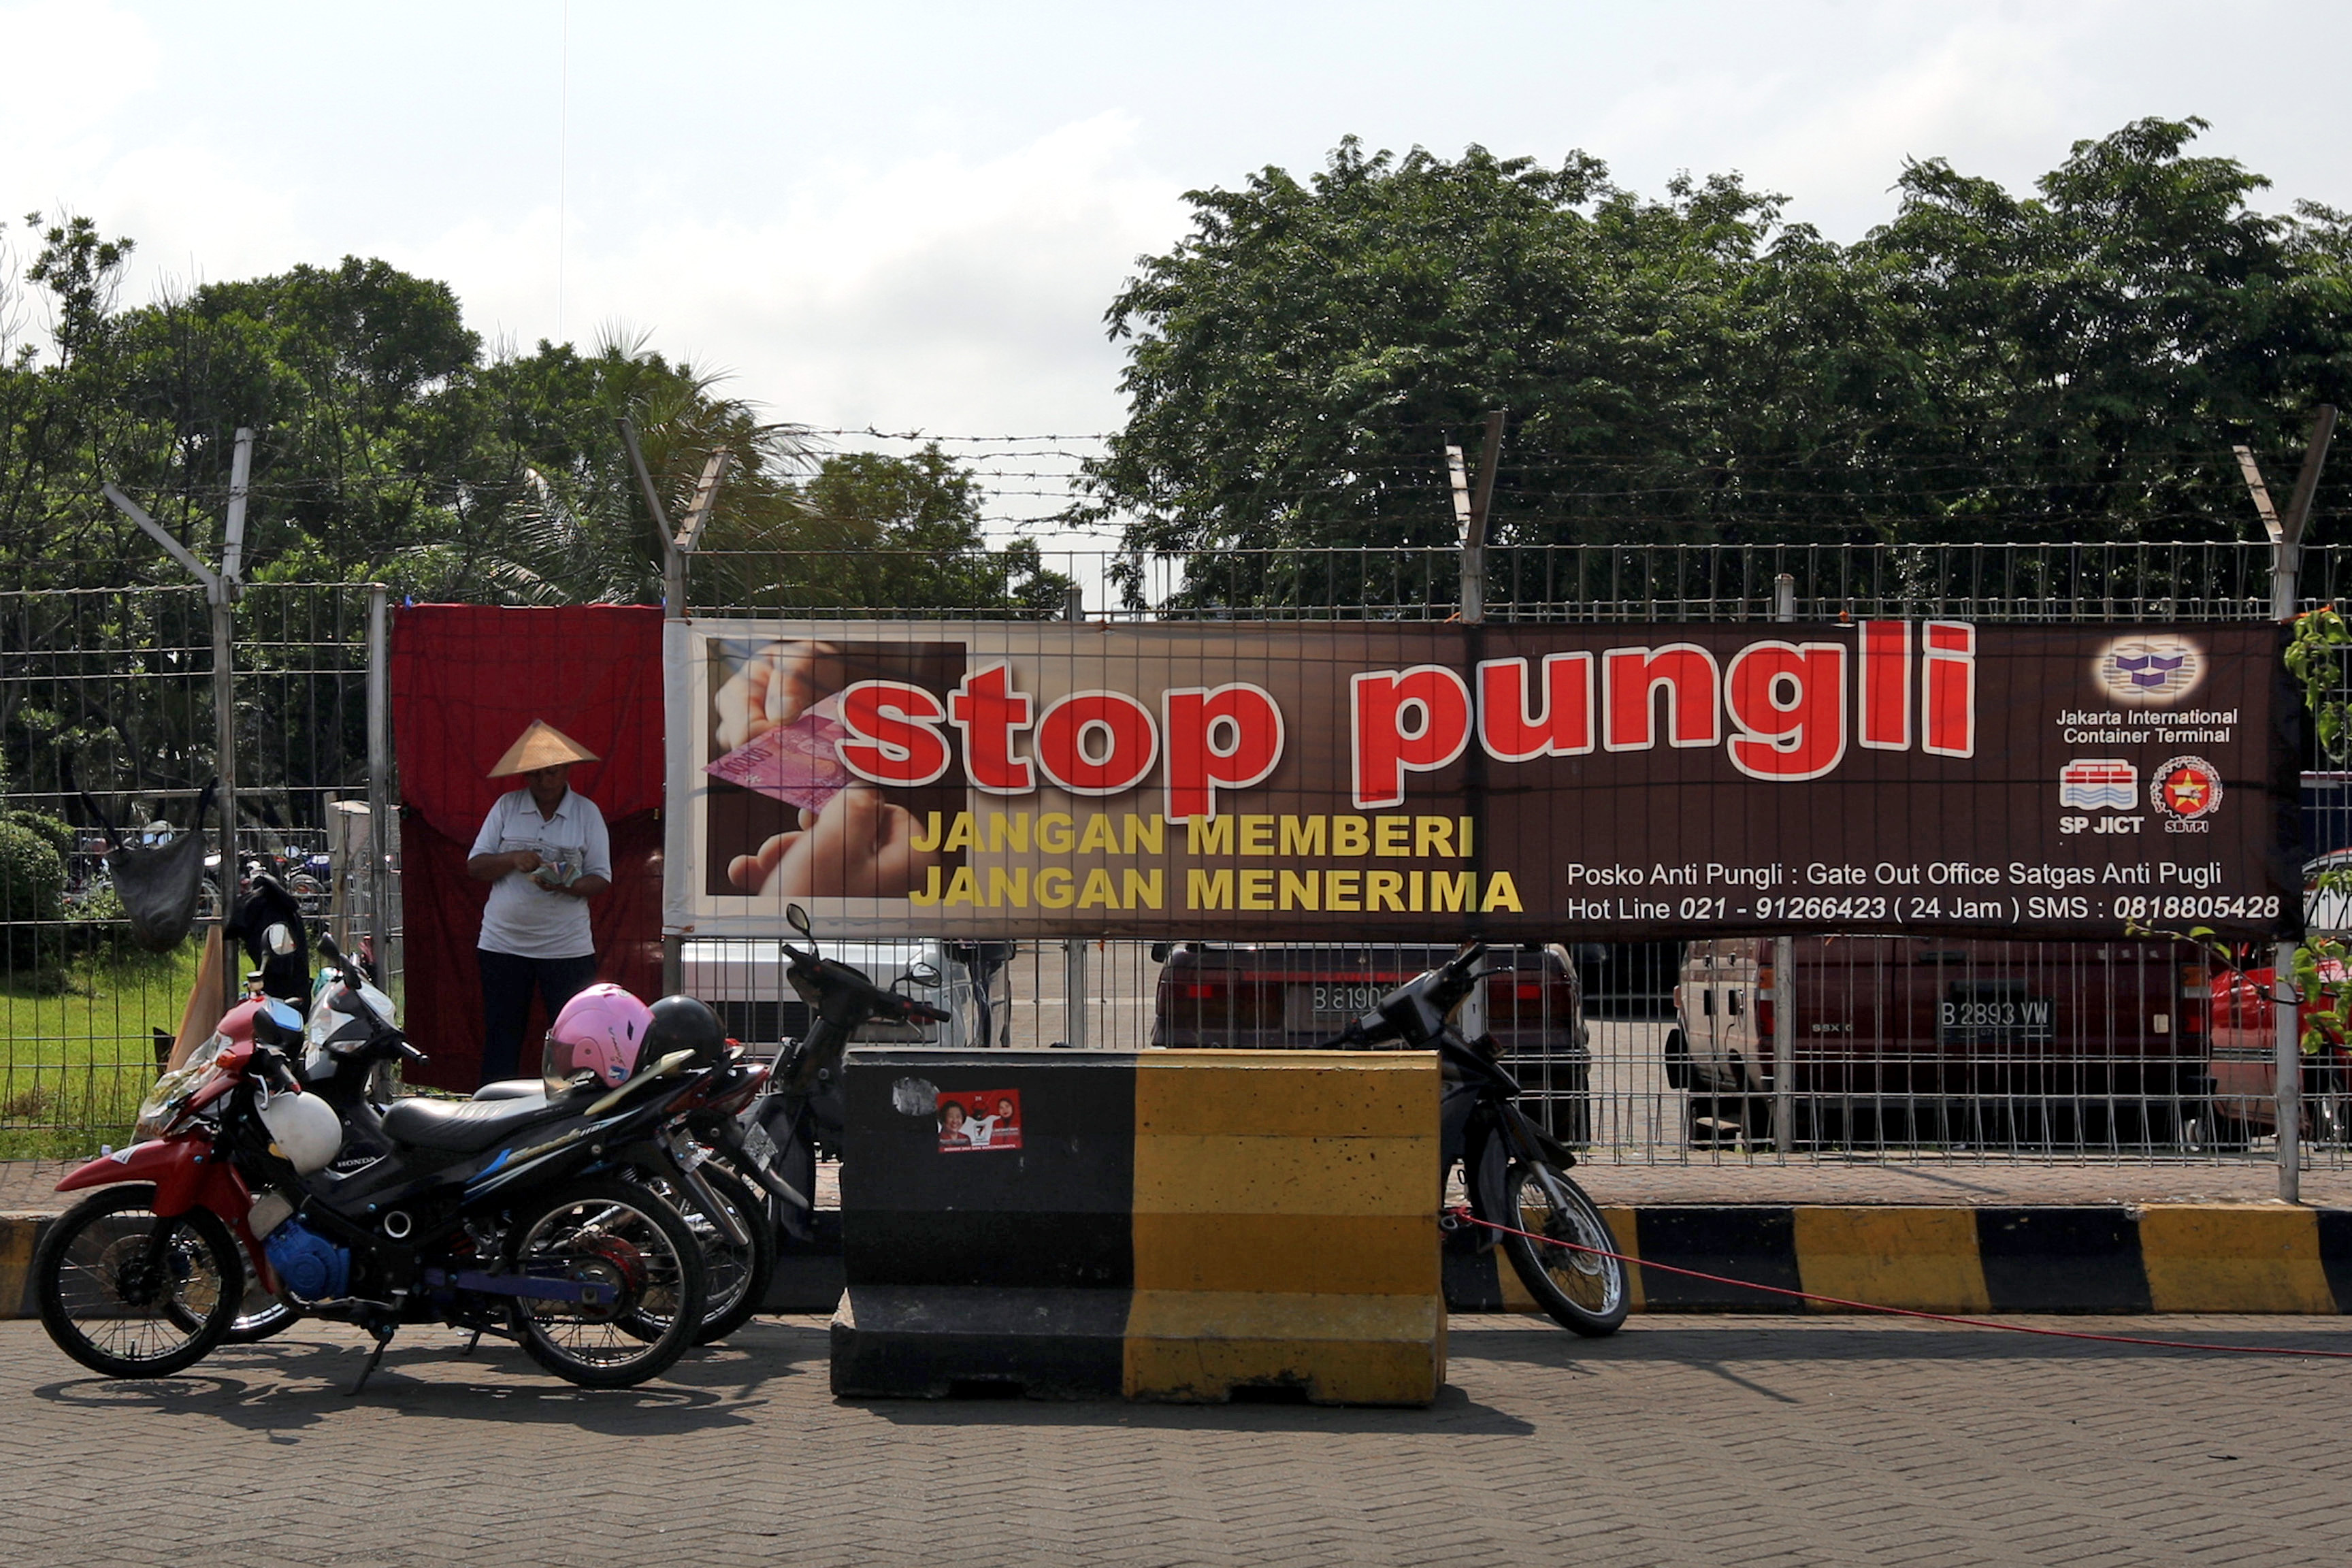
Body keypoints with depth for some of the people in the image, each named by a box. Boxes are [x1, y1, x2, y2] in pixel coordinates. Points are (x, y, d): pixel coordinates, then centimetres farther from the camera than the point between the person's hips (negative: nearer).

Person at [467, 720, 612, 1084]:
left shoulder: (587, 812, 4)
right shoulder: (506, 806, 6)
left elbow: (601, 879, 1)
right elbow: (475, 867, 4)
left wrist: (567, 886, -20)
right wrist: (513, 860, -15)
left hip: (567, 947, -1)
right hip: (503, 943, 1)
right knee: (501, 1039, 6)